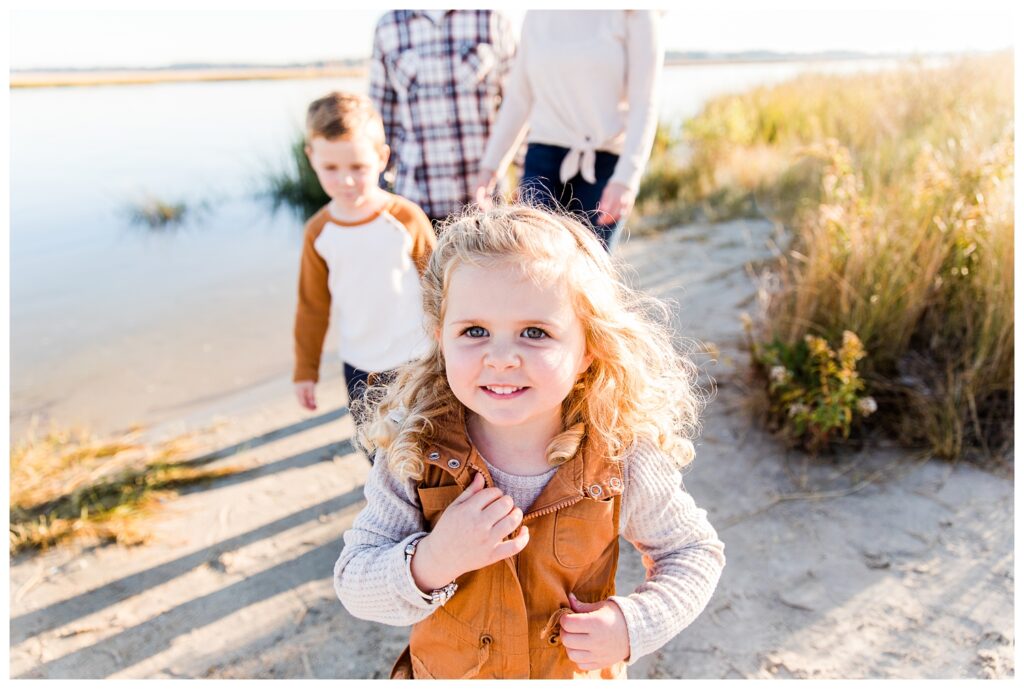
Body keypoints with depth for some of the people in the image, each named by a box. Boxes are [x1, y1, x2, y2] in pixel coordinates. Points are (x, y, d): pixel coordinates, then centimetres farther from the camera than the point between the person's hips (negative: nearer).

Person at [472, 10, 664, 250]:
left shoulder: (633, 13, 2)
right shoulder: (536, 15, 12)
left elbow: (644, 103, -5)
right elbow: (518, 98, 16)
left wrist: (626, 178, -16)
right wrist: (490, 164, 12)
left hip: (605, 165, -2)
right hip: (544, 159, 3)